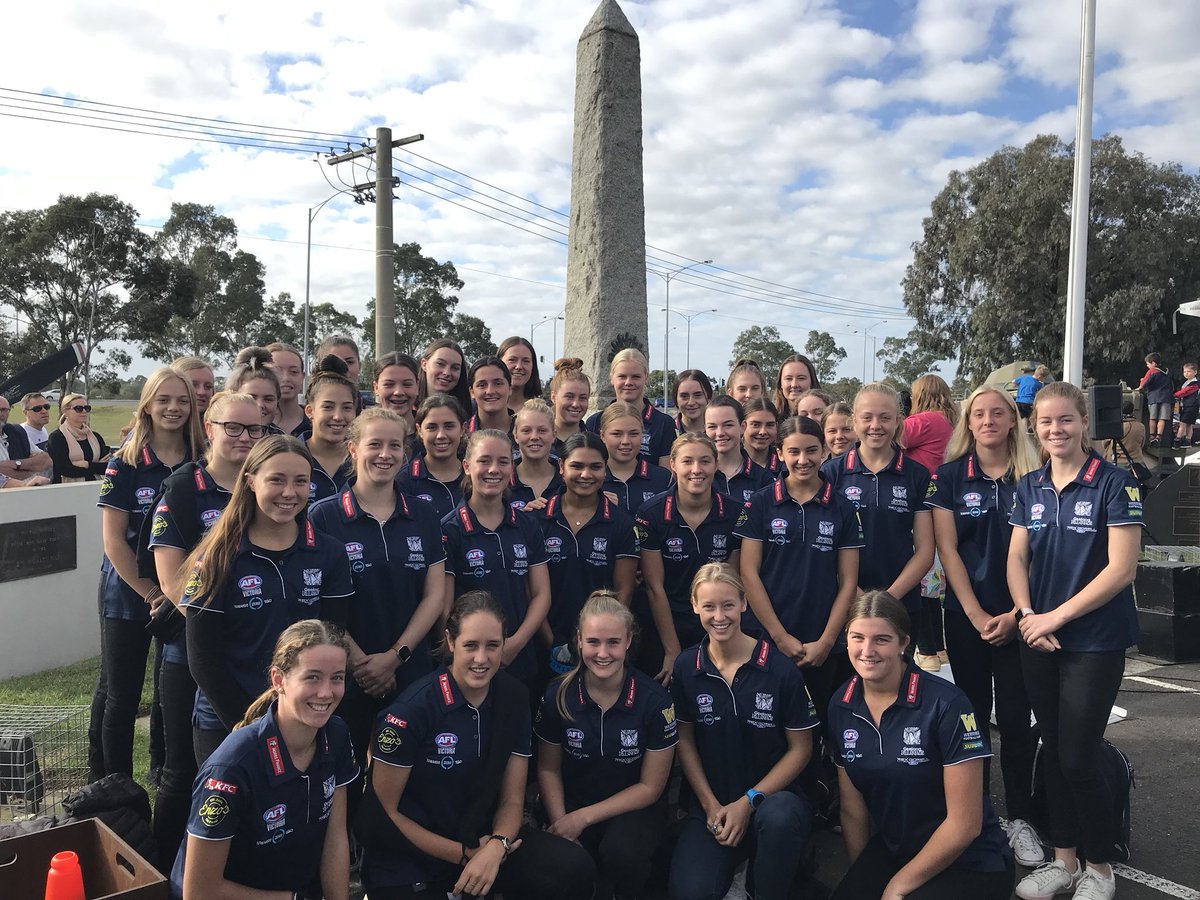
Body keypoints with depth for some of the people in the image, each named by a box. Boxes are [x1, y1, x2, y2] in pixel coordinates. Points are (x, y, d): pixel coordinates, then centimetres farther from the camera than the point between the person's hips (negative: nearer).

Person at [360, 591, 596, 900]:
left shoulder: (513, 698, -4)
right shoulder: (412, 709, -18)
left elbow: (512, 799, 1)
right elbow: (384, 811, -11)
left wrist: (496, 846, -21)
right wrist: (464, 854, -14)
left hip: (481, 837, 3)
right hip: (409, 862, -3)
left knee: (575, 869, -19)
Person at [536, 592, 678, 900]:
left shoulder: (655, 700, -15)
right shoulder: (559, 695, -9)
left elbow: (650, 787, -7)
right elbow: (548, 769, 2)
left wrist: (583, 817, -12)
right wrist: (560, 824, -14)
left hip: (634, 806, -2)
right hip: (572, 803, 2)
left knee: (622, 854, -32)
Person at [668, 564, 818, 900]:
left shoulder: (780, 668, -10)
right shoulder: (686, 667, -2)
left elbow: (800, 748, -5)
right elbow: (684, 738, 6)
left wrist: (748, 802, -10)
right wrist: (710, 804, -4)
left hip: (772, 796, -1)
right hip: (712, 802, 2)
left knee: (779, 818, -38)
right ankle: (732, 859, 11)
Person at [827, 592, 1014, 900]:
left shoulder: (945, 704, -20)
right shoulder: (841, 706, -4)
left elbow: (965, 823, -17)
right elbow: (853, 809, 4)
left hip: (971, 865, -4)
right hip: (891, 849, 5)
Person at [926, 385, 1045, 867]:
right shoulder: (949, 476, 0)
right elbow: (947, 550, -4)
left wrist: (1018, 613, -9)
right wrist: (977, 615, -9)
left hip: (1018, 617, 0)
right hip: (966, 615, 0)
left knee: (1015, 718, 2)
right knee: (972, 714, 7)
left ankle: (1019, 818, 16)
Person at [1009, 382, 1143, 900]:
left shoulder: (1115, 483, -9)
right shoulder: (1030, 488, 7)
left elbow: (1122, 569, -14)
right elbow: (1017, 559, 5)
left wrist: (1056, 616, -15)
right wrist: (1027, 614, -11)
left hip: (1094, 640, -5)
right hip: (1038, 641, 5)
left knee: (1078, 759, -1)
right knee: (1053, 752, 12)